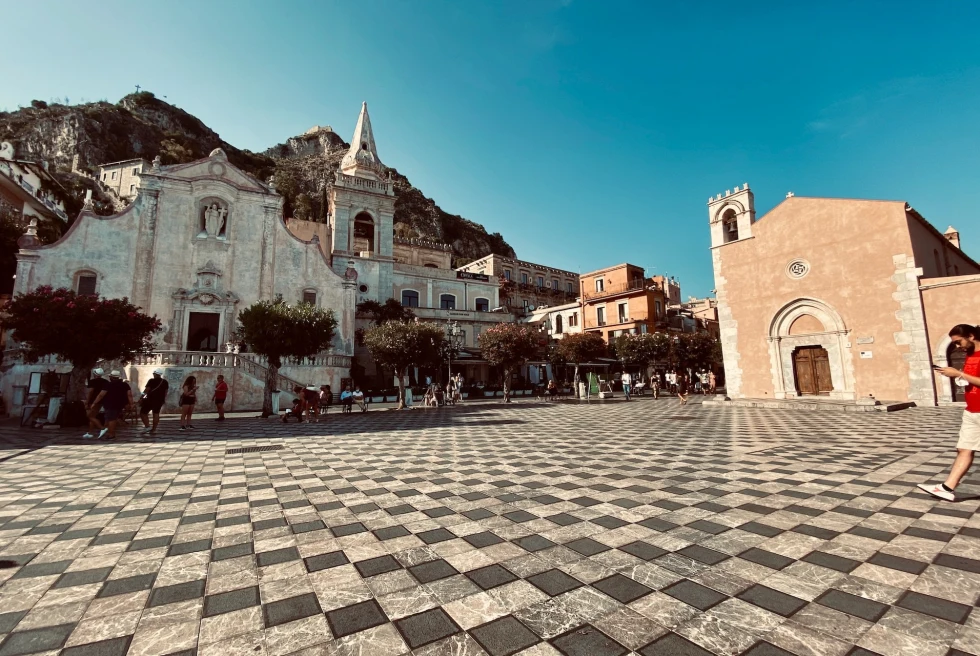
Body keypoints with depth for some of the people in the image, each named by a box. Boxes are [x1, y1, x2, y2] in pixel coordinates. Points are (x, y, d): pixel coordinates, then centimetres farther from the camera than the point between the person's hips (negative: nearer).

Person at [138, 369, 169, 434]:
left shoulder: (152, 381, -9)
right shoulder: (165, 382, 9)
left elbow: (146, 390, -14)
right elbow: (165, 392, 13)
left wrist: (141, 398, -10)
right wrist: (163, 399, 22)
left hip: (151, 399, -6)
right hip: (160, 400, 6)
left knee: (143, 412, 4)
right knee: (156, 414, 10)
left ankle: (147, 426, -8)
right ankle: (154, 429, 10)